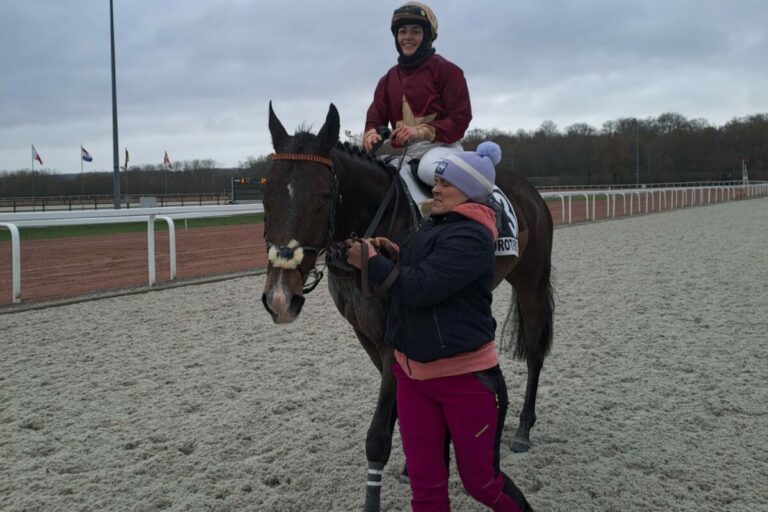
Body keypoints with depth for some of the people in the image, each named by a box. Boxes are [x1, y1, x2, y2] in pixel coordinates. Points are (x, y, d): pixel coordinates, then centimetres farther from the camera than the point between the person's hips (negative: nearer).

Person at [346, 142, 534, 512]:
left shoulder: (469, 237, -19)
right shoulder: (434, 226, 10)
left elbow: (421, 288, -26)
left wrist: (373, 262, -13)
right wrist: (397, 256, 0)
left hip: (465, 376, -8)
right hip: (413, 371, 8)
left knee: (481, 482, 9)